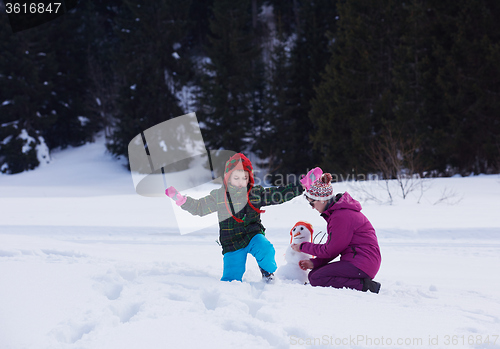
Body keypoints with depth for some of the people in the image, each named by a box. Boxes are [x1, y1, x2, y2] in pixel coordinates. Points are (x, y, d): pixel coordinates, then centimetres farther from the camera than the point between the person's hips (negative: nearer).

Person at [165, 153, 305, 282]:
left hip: (253, 236, 0)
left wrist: (300, 187, -9)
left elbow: (278, 195, 1)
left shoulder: (256, 193, 1)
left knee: (265, 250, -33)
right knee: (231, 279, -8)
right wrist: (180, 199, -1)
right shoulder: (218, 196, 2)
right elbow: (198, 207, 11)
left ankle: (268, 272, -1)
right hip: (231, 243, 1)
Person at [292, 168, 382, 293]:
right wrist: (314, 263, 6)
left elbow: (330, 250, -13)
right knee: (313, 274, 6)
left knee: (316, 279, -18)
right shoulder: (336, 211, 15)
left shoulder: (341, 217, -18)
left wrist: (303, 247, -1)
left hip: (362, 263, -11)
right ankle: (363, 282, 2)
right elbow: (333, 247, 17)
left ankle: (364, 286, -18)